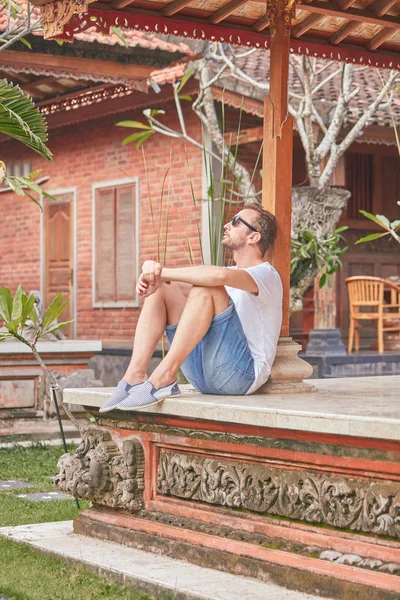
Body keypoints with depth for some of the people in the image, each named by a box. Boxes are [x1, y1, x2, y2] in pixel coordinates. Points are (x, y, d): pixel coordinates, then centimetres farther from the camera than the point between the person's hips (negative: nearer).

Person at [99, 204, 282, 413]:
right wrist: (152, 271, -11)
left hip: (243, 373, -8)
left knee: (207, 288, -26)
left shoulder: (266, 275, -5)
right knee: (162, 289, 1)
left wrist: (162, 273, -20)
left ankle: (164, 377, -32)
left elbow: (219, 275, -28)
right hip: (204, 376, 8)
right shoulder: (231, 272, 24)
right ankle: (135, 375, -16)